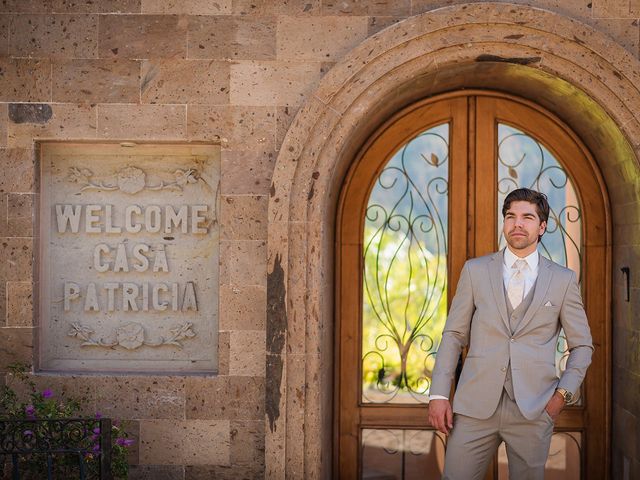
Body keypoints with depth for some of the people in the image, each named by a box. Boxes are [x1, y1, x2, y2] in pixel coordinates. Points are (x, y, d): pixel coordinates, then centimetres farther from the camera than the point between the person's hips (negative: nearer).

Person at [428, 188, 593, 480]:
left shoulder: (563, 280, 7)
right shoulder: (475, 270, 8)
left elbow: (581, 345, 12)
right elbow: (453, 335, 7)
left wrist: (563, 394, -1)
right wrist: (438, 394, -1)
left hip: (534, 409, 0)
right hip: (476, 405, 0)